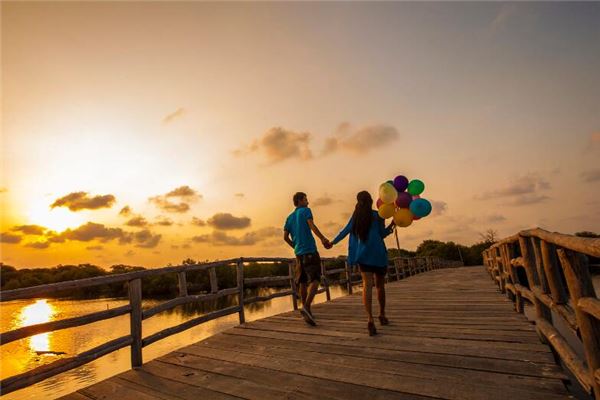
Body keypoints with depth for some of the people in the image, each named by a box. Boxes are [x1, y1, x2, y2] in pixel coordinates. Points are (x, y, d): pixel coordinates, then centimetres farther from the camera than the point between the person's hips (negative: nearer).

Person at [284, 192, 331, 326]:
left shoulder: (289, 217, 18)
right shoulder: (305, 211, 1)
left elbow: (285, 237, 11)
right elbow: (312, 226, -16)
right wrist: (323, 239, -19)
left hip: (299, 252, 7)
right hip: (310, 250, -7)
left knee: (302, 281, 13)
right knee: (314, 280, -9)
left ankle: (306, 309, 19)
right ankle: (306, 307, -24)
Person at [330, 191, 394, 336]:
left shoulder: (356, 215, 9)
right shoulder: (377, 215, 0)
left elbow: (345, 231, 10)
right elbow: (382, 234, 0)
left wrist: (332, 242, 21)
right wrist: (391, 225, 13)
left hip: (363, 253, 1)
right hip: (378, 253, -1)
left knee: (367, 284, -9)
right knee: (380, 285, 15)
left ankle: (370, 319, -26)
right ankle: (382, 315, 30)